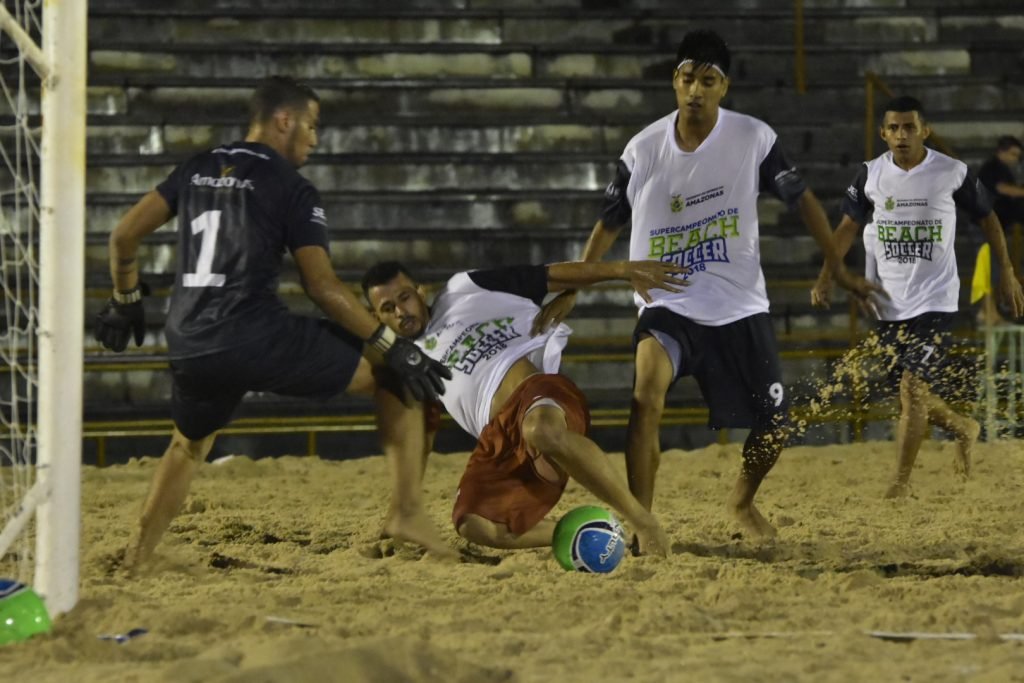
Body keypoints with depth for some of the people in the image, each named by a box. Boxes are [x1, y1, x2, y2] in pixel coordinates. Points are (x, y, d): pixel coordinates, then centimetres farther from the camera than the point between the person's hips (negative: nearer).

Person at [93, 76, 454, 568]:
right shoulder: (292, 189, 0)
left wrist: (125, 302, 33)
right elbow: (321, 286, -7)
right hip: (258, 340, -6)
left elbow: (124, 235, 17)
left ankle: (138, 557, 28)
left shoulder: (197, 170, 17)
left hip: (190, 353, 6)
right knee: (393, 373, 5)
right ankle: (406, 510, -3)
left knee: (189, 443, 34)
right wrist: (392, 347, -4)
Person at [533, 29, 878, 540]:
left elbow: (802, 200, 4)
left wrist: (839, 270, 5)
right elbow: (610, 223, 9)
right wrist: (570, 291, 8)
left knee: (774, 427, 5)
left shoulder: (753, 138, -8)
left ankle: (742, 501, 38)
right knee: (647, 390, -30)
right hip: (667, 305, -1)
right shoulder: (644, 149, -5)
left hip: (741, 307, 1)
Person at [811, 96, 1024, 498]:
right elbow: (848, 226, 7)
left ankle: (901, 481, -6)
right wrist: (825, 277, -3)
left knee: (914, 389, -14)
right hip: (889, 302, 4)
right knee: (912, 393, 11)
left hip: (935, 300, -4)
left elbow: (988, 219, 6)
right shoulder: (871, 175, 0)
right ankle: (963, 429, 40)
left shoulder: (953, 173, -6)